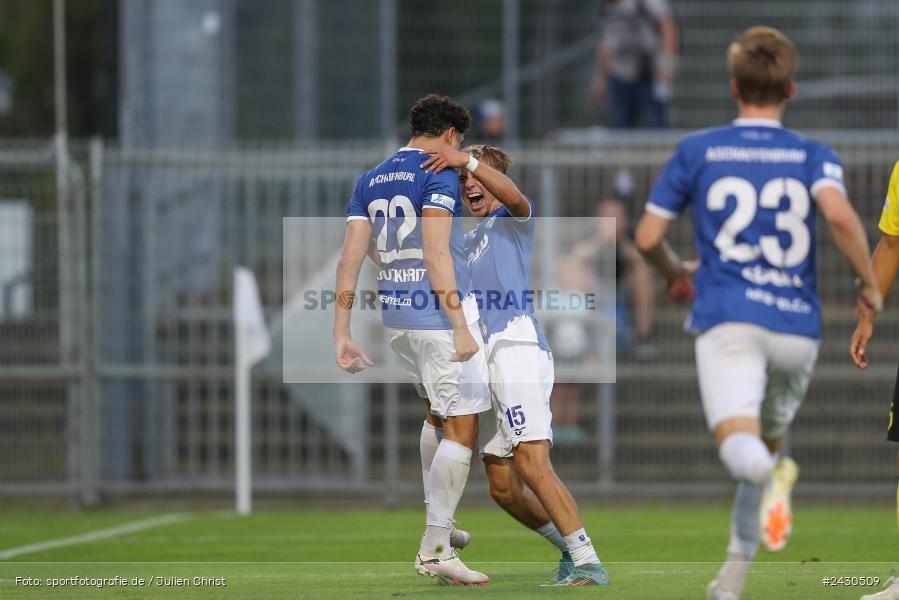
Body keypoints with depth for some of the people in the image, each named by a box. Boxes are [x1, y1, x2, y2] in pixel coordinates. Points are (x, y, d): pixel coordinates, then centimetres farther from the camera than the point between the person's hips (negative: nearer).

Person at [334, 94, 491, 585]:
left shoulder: (370, 181, 13)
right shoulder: (438, 175, -8)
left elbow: (350, 258, 7)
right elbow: (436, 254, -18)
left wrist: (341, 333, 8)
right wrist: (460, 327, -21)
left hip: (395, 318, 8)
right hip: (438, 314, -8)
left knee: (437, 414, 27)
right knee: (461, 429, -2)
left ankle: (437, 520, 34)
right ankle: (434, 549, -3)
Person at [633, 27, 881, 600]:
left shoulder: (697, 151, 10)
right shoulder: (814, 155, 8)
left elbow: (647, 237, 9)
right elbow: (839, 213, -14)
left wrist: (675, 271, 31)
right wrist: (870, 284, 0)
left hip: (727, 320, -2)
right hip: (797, 326, 2)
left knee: (739, 442, -20)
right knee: (770, 440, 22)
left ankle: (771, 477, -56)